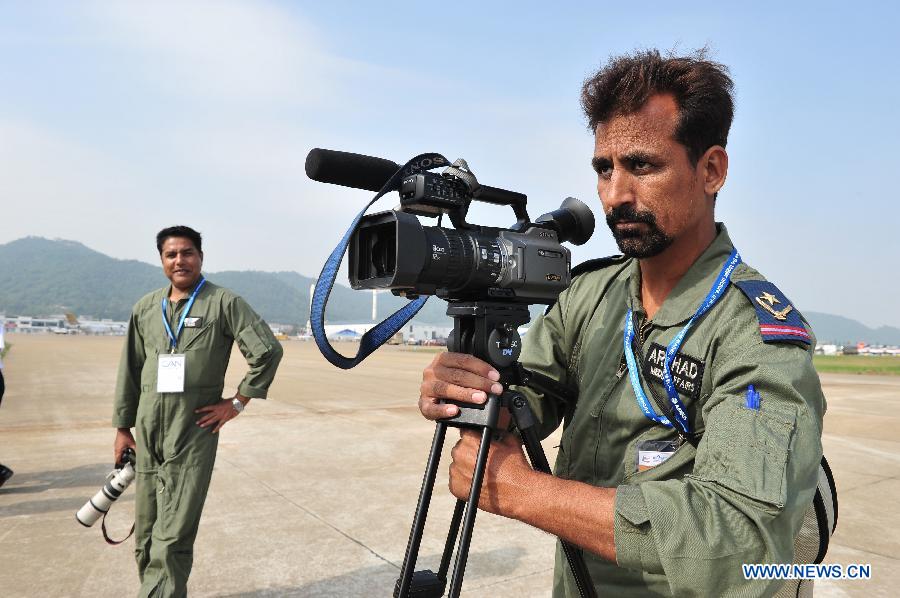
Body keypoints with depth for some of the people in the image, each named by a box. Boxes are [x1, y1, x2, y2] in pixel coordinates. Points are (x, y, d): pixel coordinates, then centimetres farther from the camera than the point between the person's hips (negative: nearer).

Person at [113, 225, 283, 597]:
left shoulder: (223, 303, -5)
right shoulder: (146, 308, 11)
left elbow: (267, 351, -8)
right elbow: (130, 370, 15)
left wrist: (237, 402, -7)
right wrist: (122, 427, 15)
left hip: (193, 433, -5)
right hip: (147, 432, 5)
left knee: (173, 536, -7)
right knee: (145, 533, 13)